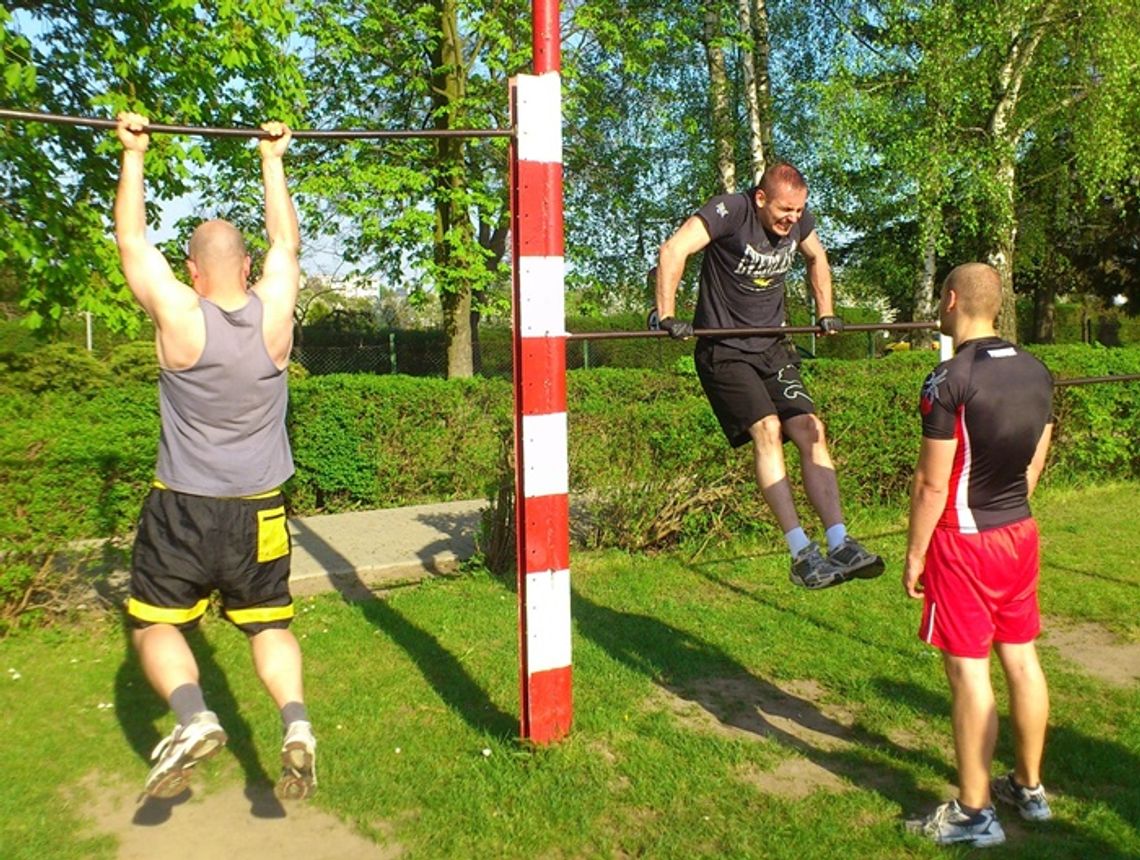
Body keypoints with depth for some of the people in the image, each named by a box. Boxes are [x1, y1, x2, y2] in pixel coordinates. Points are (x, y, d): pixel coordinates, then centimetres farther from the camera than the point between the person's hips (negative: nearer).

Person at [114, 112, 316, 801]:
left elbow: (132, 239, 2)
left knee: (156, 625, 12)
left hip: (184, 511, -3)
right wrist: (274, 162, 20)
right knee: (268, 625, 14)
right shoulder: (274, 313, -5)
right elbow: (287, 240, 11)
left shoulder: (179, 317, -12)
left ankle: (193, 718, -12)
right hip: (259, 511, 3)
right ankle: (297, 722, -8)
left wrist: (133, 156, 11)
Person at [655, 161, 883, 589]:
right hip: (724, 350, -6)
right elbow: (673, 250, -27)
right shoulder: (730, 211, -15)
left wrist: (826, 315, 21)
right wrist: (667, 317, -32)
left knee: (811, 431, -8)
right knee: (767, 429, -23)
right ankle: (802, 554, -23)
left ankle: (840, 545, -5)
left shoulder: (799, 218, 4)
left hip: (772, 347, 6)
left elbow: (816, 257, 26)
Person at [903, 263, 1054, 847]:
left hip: (963, 540, -8)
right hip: (1020, 534, 8)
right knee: (1021, 659, 16)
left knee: (969, 672, 1)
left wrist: (914, 556, -9)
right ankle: (1029, 787, 32)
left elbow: (931, 483, -18)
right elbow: (1035, 463, 12)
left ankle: (973, 814, 13)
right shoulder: (1036, 372, 4)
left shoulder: (949, 381, -19)